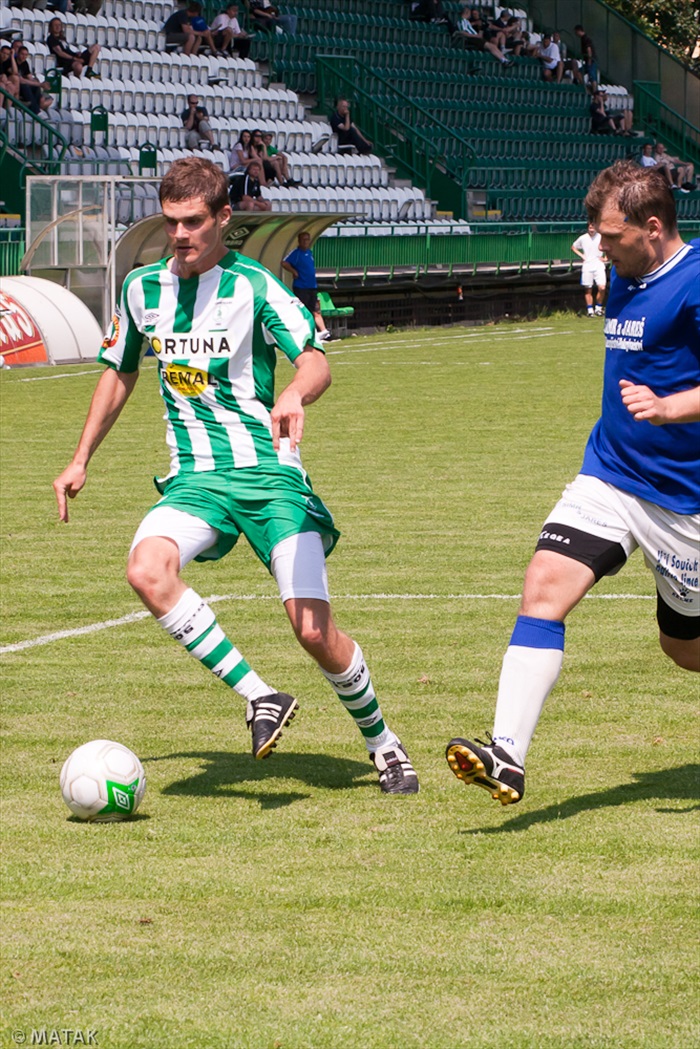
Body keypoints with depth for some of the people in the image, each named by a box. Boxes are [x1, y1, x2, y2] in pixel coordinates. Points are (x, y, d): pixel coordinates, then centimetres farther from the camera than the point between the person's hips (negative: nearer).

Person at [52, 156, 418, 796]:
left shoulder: (255, 286, -6)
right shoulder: (143, 288, 9)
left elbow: (315, 360, -22)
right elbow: (120, 373, 26)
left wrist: (295, 396, -45)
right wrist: (81, 460, 26)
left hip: (268, 471, -4)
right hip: (195, 478, 4)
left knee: (314, 630, -13)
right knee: (147, 571, -30)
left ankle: (383, 743, 13)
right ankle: (260, 698, -21)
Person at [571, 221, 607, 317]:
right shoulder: (582, 238, 2)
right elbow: (573, 247, 18)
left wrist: (606, 258, 4)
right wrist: (581, 255, 5)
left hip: (599, 266, -1)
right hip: (587, 266, 1)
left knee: (602, 288, -14)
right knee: (588, 290, 3)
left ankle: (598, 308, 3)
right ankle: (590, 310, 11)